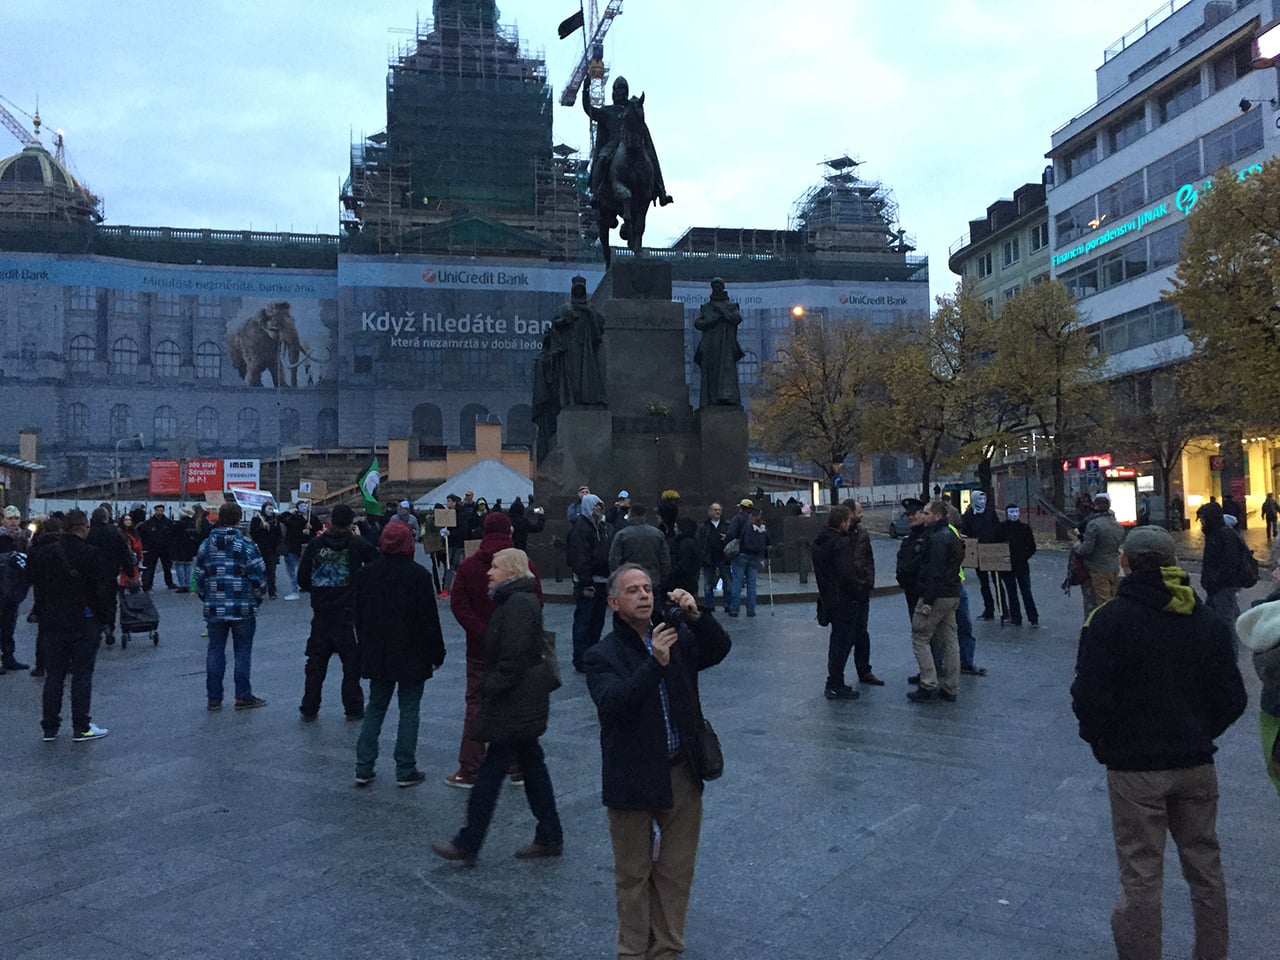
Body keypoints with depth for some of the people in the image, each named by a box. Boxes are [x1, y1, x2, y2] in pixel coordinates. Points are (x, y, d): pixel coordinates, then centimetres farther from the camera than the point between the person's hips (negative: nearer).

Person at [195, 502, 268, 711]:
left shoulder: (206, 545, 5)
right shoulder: (246, 545, -10)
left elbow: (199, 577, 10)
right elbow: (259, 576, -11)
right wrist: (257, 596, 7)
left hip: (214, 609, 4)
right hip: (243, 608, -4)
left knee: (215, 652, 11)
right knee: (242, 652, 5)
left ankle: (214, 698, 14)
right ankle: (243, 696, 9)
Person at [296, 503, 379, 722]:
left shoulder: (315, 545, -1)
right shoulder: (357, 543, -9)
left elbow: (302, 578, 3)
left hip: (321, 614, 3)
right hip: (349, 614, -3)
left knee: (316, 663, 13)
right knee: (352, 663, 8)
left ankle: (309, 709, 17)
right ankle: (353, 708, 11)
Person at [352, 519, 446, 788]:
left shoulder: (365, 574, 2)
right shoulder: (417, 575, -13)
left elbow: (357, 615, 9)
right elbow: (429, 618, -12)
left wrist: (365, 648, 19)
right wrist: (437, 653, -2)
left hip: (376, 655, 4)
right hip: (412, 655, -4)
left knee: (375, 708, 15)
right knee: (409, 710, 5)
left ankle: (363, 768, 13)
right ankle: (405, 771, 7)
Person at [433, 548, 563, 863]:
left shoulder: (518, 603, -19)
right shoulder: (520, 598, 14)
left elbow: (514, 656, -24)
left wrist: (492, 687, -17)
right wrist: (491, 686, 15)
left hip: (514, 704, -11)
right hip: (523, 701, 11)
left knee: (491, 769, -1)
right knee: (532, 765, 15)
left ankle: (467, 844, 9)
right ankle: (550, 837, 23)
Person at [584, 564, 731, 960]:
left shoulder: (678, 636, 2)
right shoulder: (602, 656, -9)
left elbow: (719, 649, -11)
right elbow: (612, 704, -25)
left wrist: (696, 615, -28)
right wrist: (656, 663, -35)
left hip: (682, 774, 3)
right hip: (632, 779, -3)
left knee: (677, 871, 16)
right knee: (633, 873, 13)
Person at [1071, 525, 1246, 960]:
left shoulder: (1109, 619, -14)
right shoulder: (1208, 622, 1)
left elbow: (1090, 698, -18)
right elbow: (1232, 699, 3)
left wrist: (1101, 742, 0)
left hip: (1135, 767, -5)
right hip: (1197, 764, 5)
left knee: (1141, 878, 4)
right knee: (1205, 867, 19)